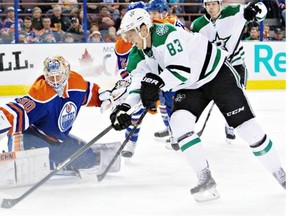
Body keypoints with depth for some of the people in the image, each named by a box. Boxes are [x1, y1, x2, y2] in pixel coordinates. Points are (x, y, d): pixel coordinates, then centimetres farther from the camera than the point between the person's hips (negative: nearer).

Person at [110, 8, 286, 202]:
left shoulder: (165, 33, -28)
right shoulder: (138, 55, -2)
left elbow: (184, 69, -33)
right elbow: (135, 82, -2)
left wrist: (157, 82, -41)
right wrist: (123, 108, -17)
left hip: (218, 73, -7)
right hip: (189, 86, 7)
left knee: (246, 125, -9)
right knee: (179, 122, -19)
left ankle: (280, 174, 7)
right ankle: (206, 180, -16)